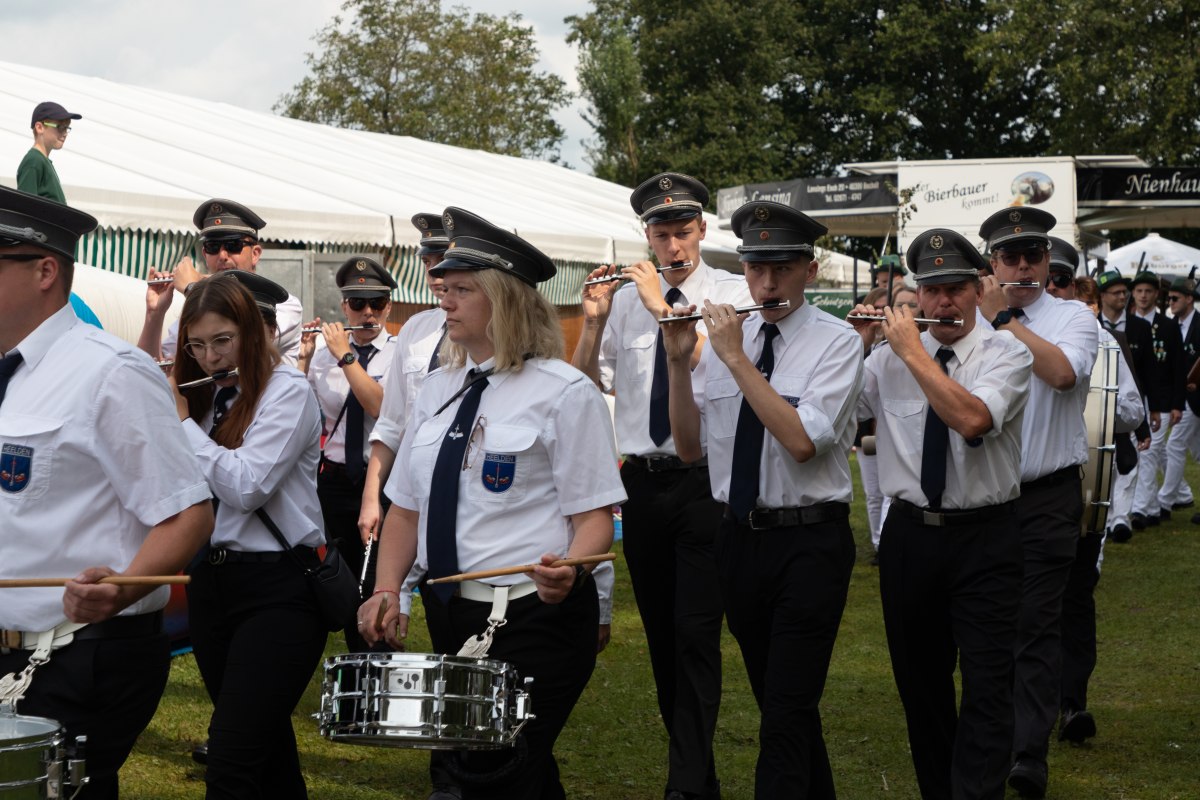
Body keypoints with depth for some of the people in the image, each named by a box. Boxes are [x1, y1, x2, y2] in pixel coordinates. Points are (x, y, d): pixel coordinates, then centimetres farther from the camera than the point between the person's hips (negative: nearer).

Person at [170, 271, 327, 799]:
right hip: (211, 581, 7)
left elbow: (245, 487, -20)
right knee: (265, 744, 17)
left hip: (276, 589, -7)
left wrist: (182, 421, -10)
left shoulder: (287, 391, -8)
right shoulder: (203, 396, 12)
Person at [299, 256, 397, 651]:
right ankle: (355, 658, 25)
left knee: (376, 584, -5)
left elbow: (381, 406, -21)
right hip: (335, 479, 5)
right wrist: (304, 358, -5)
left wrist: (346, 356, -18)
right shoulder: (325, 352, 6)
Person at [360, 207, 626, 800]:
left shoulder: (564, 392, -8)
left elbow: (595, 514, -10)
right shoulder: (439, 388, 11)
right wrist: (386, 591, -1)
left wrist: (567, 571, -30)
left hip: (534, 616, -6)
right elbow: (406, 504, 13)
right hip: (448, 614, 6)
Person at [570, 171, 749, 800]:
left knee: (697, 631, -8)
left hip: (705, 482, -4)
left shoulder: (732, 293, -1)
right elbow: (588, 386, 9)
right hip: (642, 482, 4)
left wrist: (664, 308, -17)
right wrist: (593, 321, -6)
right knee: (659, 630, 11)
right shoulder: (626, 297, 8)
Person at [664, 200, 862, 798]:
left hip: (809, 542, -5)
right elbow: (690, 447, 4)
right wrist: (679, 362, -8)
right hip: (739, 539, 6)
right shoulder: (725, 335, 6)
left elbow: (801, 441, -22)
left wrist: (736, 358, -21)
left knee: (786, 717, -8)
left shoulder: (837, 342, -8)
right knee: (780, 701, 18)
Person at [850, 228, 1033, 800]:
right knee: (919, 683, 14)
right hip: (909, 533, 4)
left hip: (986, 538, -4)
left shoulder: (1006, 353, -6)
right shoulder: (887, 359, 5)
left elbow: (972, 418, -25)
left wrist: (913, 352, -19)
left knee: (988, 687, -7)